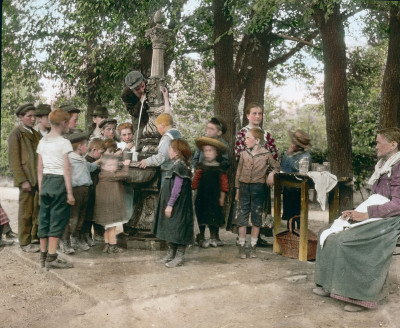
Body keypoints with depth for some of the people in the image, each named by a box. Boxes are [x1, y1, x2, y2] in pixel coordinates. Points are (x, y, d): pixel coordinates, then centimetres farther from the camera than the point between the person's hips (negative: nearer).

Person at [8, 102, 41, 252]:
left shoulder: (35, 133, 17)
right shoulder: (15, 134, -4)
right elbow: (14, 160, -9)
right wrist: (23, 181, -15)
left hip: (39, 178, 6)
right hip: (27, 179, -6)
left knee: (38, 211, 10)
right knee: (26, 212, 2)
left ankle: (36, 237, 21)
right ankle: (25, 243, 11)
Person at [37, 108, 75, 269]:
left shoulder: (42, 142, 11)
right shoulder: (64, 142, -8)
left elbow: (40, 168, 12)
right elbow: (66, 169, -12)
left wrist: (41, 188, 18)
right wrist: (69, 192, -10)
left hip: (45, 181, 7)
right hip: (59, 182, -7)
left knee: (44, 219, 11)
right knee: (57, 220, -2)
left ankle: (43, 256, 19)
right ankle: (51, 258, -1)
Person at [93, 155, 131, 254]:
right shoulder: (106, 175, -18)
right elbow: (123, 174, -20)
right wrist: (126, 165, -8)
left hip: (113, 205, 10)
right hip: (108, 206, -10)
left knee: (108, 227, 16)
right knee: (111, 227, -2)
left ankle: (107, 245, 25)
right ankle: (113, 247, 4)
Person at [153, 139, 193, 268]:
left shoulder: (179, 166, -18)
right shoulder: (176, 165, 12)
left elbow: (177, 188, -22)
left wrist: (170, 204, -20)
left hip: (178, 206, -10)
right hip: (171, 205, 10)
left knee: (177, 229, -2)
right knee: (170, 229, 17)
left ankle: (179, 257, 7)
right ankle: (171, 253, 29)